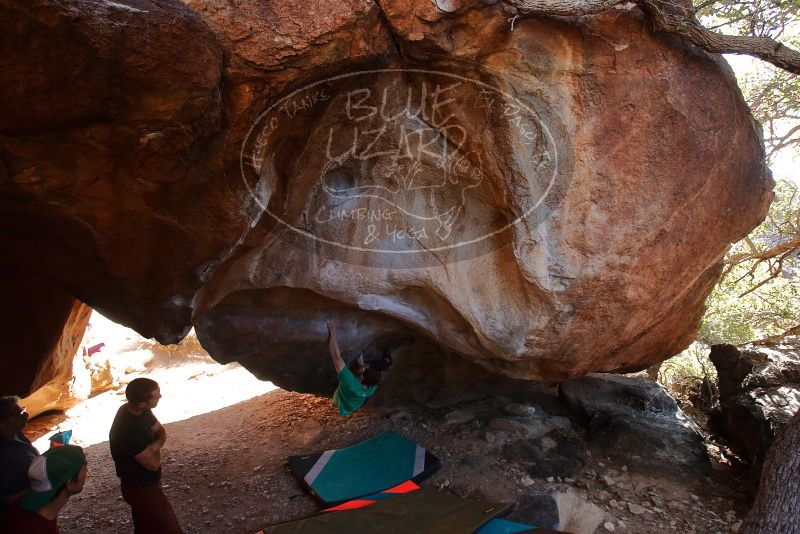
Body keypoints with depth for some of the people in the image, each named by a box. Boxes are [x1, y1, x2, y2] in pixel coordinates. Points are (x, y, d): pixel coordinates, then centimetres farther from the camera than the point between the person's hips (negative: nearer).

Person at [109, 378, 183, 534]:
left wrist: (154, 446, -16)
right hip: (142, 488, -8)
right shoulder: (129, 430, -34)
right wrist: (155, 450, -5)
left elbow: (161, 432, 4)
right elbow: (153, 464, -25)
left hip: (142, 483, 8)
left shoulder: (137, 410, -8)